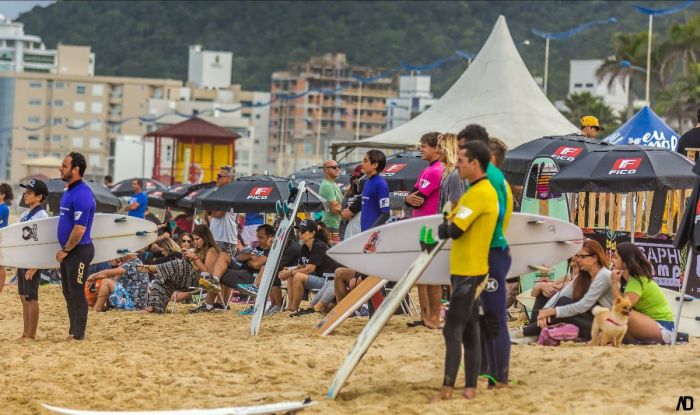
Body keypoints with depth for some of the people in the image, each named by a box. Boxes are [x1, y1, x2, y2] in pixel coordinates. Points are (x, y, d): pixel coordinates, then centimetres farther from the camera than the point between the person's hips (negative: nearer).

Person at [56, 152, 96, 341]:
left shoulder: (82, 194, -19)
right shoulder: (68, 191, 12)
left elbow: (79, 229, -24)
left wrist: (65, 251, -15)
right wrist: (64, 250, 15)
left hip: (79, 251, -10)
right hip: (67, 251, 10)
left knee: (77, 293, -3)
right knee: (68, 293, 15)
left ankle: (78, 335, 3)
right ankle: (73, 331, 24)